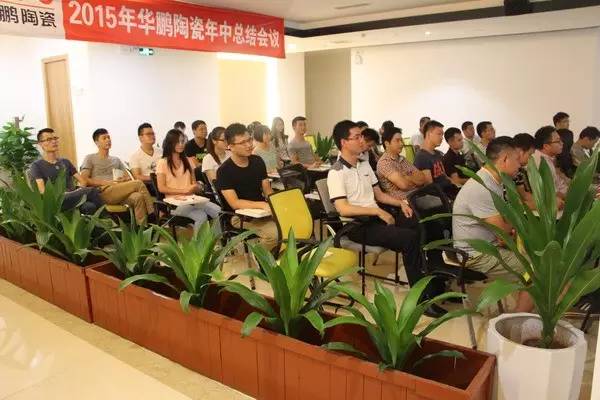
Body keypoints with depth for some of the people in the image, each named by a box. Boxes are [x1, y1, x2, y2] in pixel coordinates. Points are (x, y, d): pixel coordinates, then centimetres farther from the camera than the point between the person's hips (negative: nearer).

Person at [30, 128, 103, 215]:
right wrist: (63, 194, -15)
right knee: (91, 191, -31)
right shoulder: (36, 166, 7)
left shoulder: (65, 162, 25)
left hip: (73, 198, 5)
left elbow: (82, 181, 18)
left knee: (90, 206, -34)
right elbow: (43, 192, -6)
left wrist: (80, 191, -4)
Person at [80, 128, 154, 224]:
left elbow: (129, 178, 20)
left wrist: (124, 180, -5)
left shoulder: (116, 160, 29)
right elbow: (84, 180, 1)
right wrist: (107, 182, -10)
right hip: (103, 193, -4)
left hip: (119, 192, 4)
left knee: (138, 197, -33)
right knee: (138, 183, -27)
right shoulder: (90, 158, 14)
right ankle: (153, 215, -27)